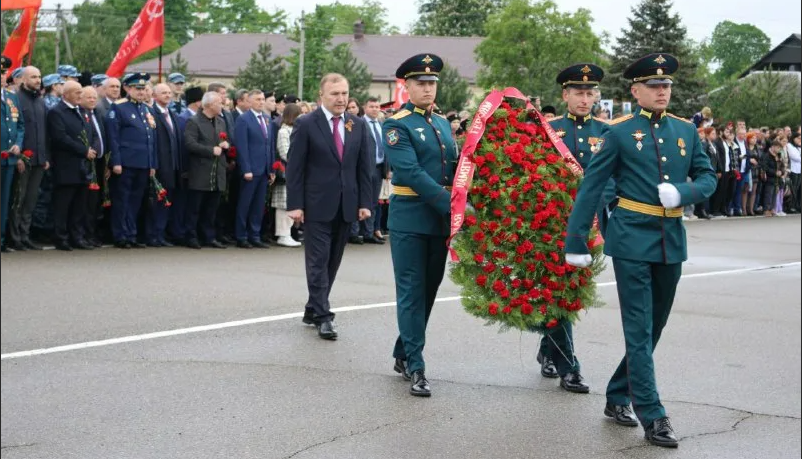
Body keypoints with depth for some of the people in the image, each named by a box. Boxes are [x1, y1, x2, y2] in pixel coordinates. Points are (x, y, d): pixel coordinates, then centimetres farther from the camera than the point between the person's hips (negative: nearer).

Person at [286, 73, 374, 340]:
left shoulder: (358, 126, 8)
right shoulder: (306, 125, -4)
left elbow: (364, 166, 10)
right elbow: (294, 168, -6)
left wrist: (365, 202, 3)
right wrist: (295, 204, -11)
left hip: (346, 206, 4)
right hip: (317, 205, -4)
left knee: (333, 261, 9)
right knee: (319, 261, -5)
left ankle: (313, 310, 20)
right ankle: (323, 316, -3)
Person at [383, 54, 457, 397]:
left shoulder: (443, 124, 15)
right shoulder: (397, 126, -7)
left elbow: (455, 166, 14)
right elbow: (411, 173, -17)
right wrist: (451, 204, -23)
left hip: (441, 219, 7)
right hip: (410, 218, -6)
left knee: (429, 290, 12)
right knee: (412, 292, -4)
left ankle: (403, 355, 25)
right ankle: (415, 368, -1)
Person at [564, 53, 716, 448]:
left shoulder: (686, 130, 10)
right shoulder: (620, 132, -4)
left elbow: (708, 178, 10)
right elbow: (591, 187, -4)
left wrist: (683, 192, -12)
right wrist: (576, 241, -7)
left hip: (672, 239, 5)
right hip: (632, 237, -5)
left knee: (653, 327, 13)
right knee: (640, 329, -5)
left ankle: (617, 397, 28)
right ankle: (652, 417, -3)